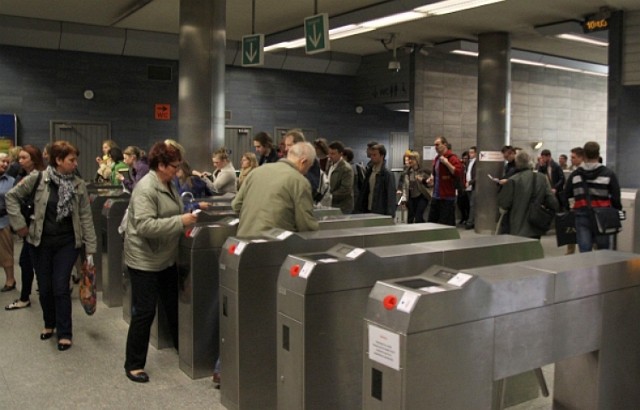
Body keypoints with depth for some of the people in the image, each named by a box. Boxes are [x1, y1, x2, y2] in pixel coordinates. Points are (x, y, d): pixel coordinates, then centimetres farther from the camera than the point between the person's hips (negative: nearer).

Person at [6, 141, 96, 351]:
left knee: (60, 288, -2)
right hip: (41, 242, 1)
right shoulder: (38, 179, -8)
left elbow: (86, 218, -3)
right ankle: (49, 324, 35)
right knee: (45, 287, 11)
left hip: (67, 243, 0)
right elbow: (12, 196, 4)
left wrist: (90, 249, -4)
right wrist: (19, 224, -2)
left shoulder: (79, 185, -4)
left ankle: (65, 333, 11)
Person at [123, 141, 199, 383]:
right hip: (144, 260, -9)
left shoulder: (168, 184, 8)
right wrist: (180, 221, -29)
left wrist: (187, 217, 6)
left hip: (166, 258, 9)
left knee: (174, 306, 18)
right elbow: (144, 226, -30)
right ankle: (133, 364, 13)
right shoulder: (146, 189, -20)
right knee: (144, 312, -1)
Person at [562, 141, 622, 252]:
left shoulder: (575, 175, 3)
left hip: (582, 216, 1)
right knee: (604, 250, 11)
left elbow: (565, 197, 6)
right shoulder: (608, 174, -2)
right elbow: (616, 198, -3)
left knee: (584, 251, 2)